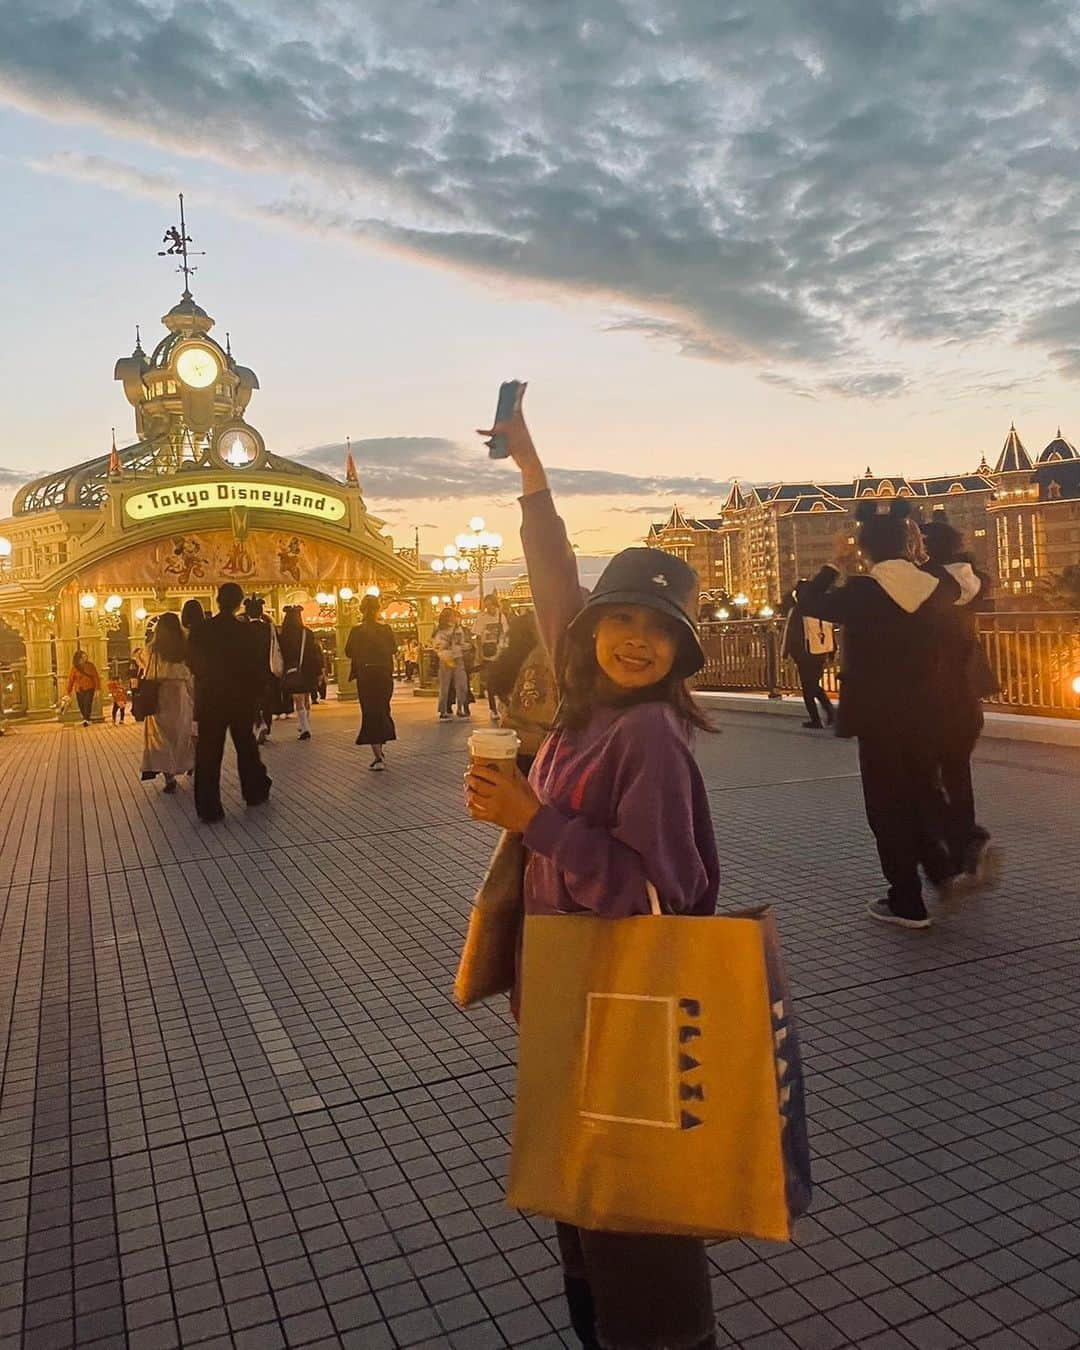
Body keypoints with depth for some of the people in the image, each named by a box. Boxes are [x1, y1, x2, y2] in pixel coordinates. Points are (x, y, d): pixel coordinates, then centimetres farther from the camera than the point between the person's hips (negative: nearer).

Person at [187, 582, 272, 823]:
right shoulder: (246, 631, -9)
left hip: (210, 699, 0)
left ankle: (209, 808, 0)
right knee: (246, 747, 18)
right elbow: (256, 667, -7)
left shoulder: (201, 631, -6)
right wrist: (254, 692, 6)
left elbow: (193, 663, 4)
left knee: (208, 753, 3)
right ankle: (254, 792, 30)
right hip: (242, 698, 0)